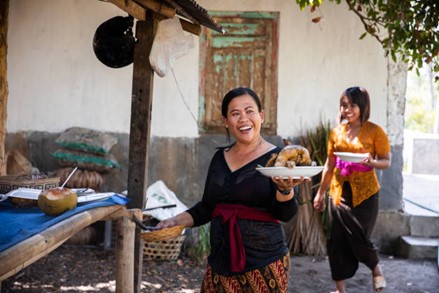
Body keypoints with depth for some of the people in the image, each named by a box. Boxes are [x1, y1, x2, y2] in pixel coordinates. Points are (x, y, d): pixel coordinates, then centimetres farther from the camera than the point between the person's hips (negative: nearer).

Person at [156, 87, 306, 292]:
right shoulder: (220, 158, 7)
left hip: (264, 265, -4)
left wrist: (285, 189, -31)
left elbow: (286, 214, -12)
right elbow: (207, 207, 14)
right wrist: (177, 220, -1)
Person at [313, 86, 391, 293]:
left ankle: (376, 269, 29)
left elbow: (387, 162, -3)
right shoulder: (336, 132, 5)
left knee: (359, 238, -5)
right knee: (337, 242, 5)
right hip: (338, 193, 4)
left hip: (365, 193, -4)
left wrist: (372, 162, -25)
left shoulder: (374, 131, -7)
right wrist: (320, 193, 15)